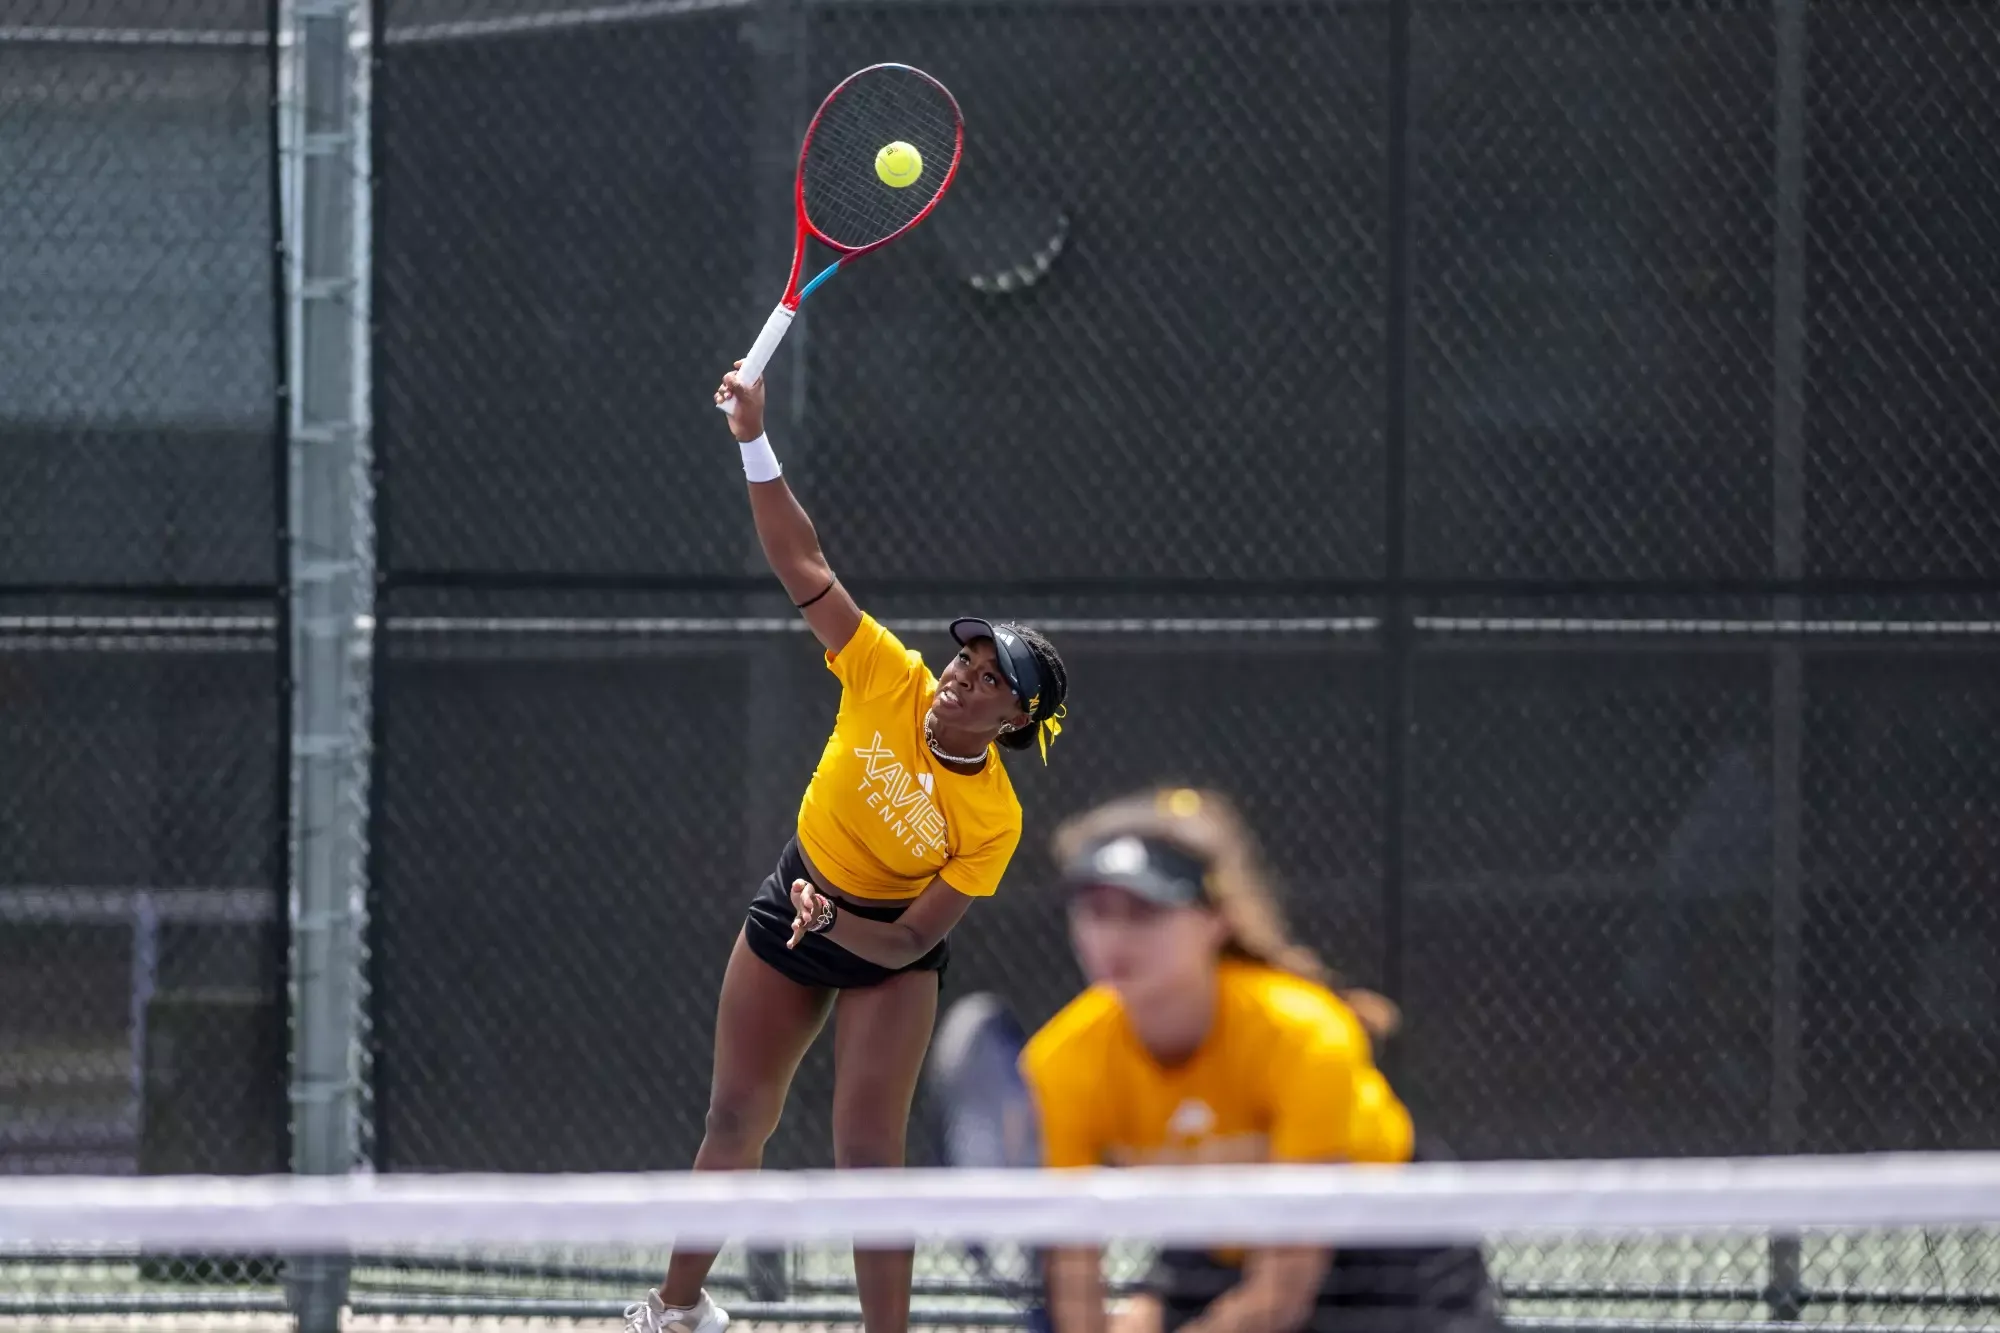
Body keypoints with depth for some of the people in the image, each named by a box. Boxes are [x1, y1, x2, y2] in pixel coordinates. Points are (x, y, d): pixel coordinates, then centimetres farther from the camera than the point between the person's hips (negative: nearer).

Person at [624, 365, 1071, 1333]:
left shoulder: (991, 824, -25)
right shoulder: (892, 681, -19)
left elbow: (912, 943, -21)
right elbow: (805, 570, -22)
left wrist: (835, 925, -36)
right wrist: (757, 445, -30)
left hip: (887, 952, -3)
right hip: (792, 907, 3)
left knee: (867, 1155, -12)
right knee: (735, 1123, 12)